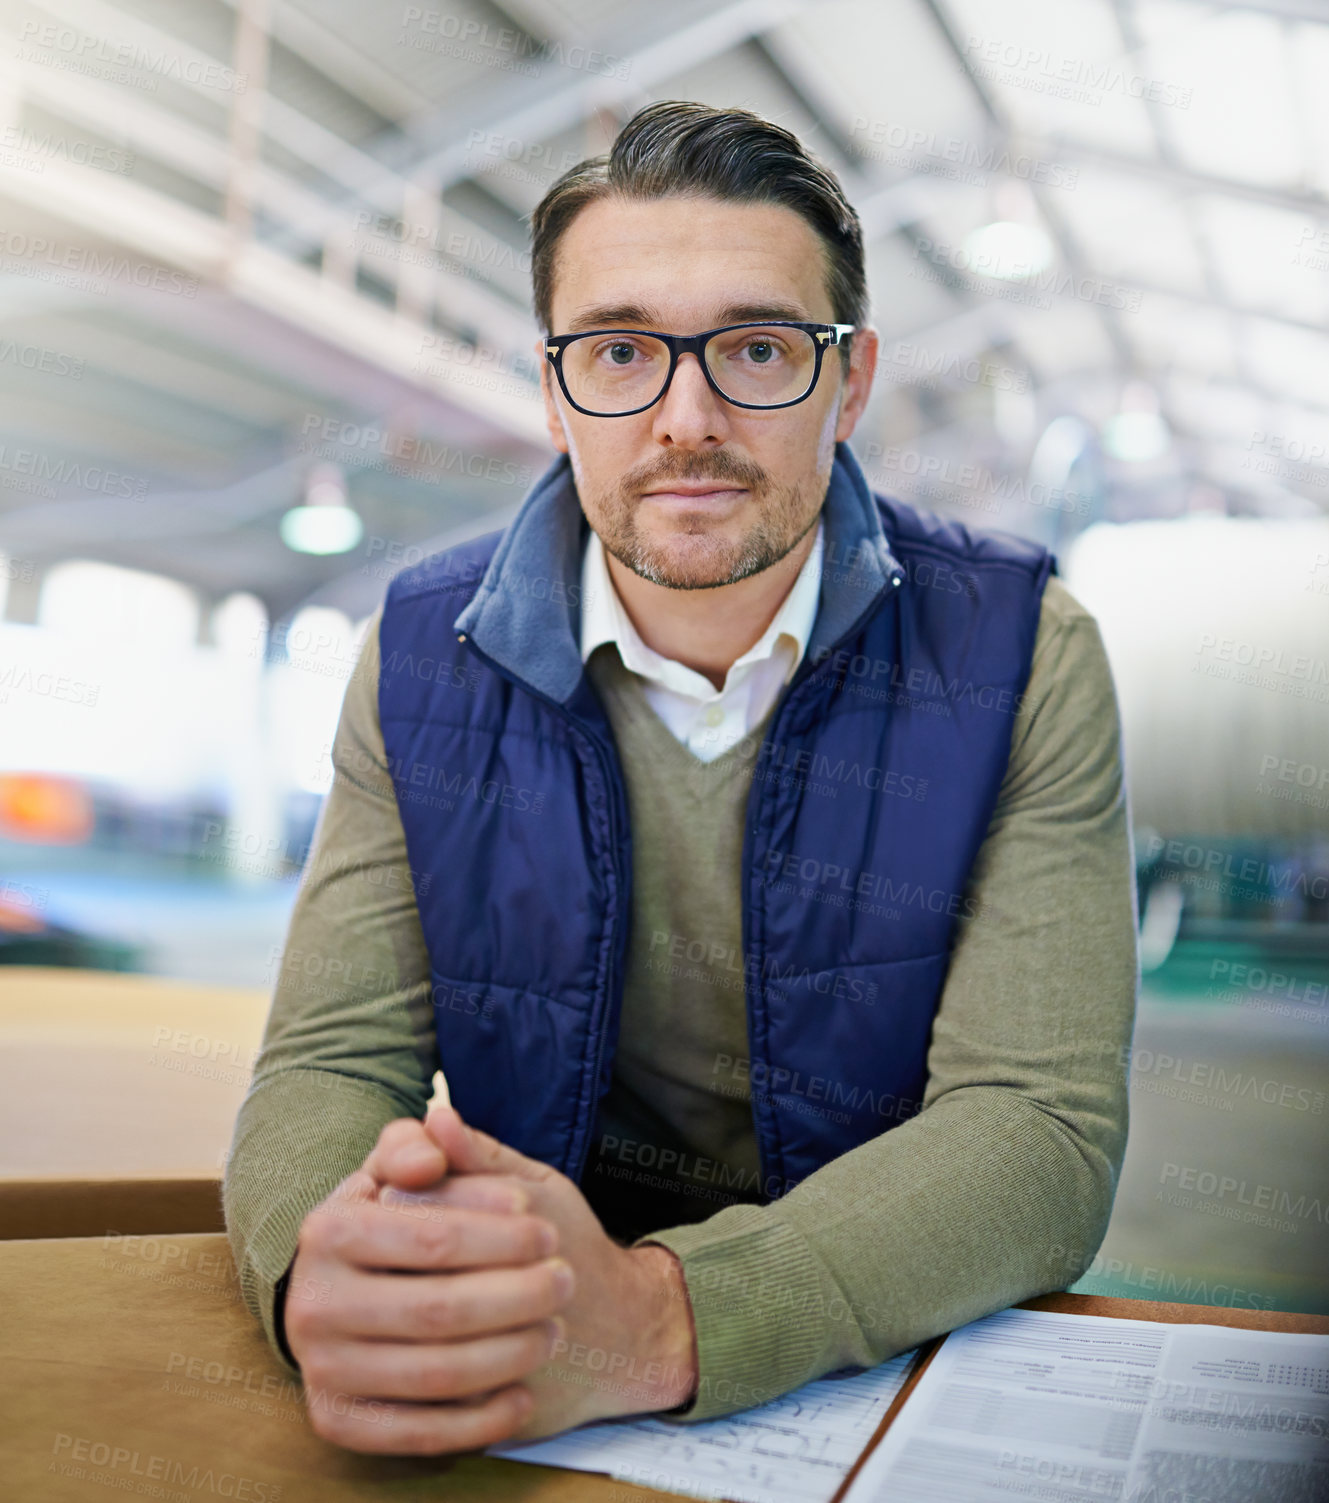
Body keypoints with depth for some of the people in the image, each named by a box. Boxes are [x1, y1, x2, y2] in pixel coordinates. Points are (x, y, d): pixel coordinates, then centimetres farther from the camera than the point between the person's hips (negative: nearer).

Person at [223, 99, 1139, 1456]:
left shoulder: (1019, 654, -11)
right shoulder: (423, 660, -5)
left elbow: (1042, 1129, -17)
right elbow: (327, 1069, -7)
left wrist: (653, 1319, -32)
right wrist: (336, 1274, -31)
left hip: (908, 1351, 0)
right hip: (525, 1312, 1)